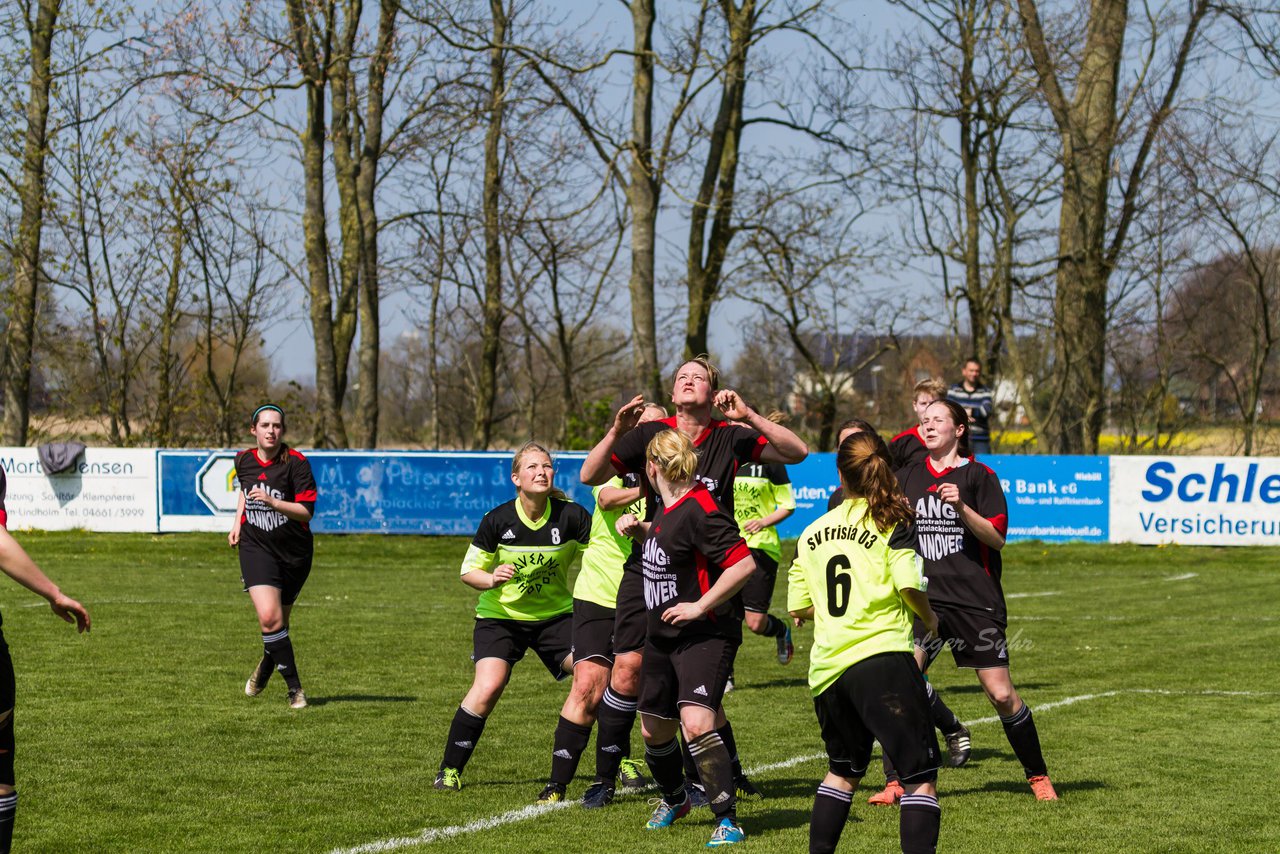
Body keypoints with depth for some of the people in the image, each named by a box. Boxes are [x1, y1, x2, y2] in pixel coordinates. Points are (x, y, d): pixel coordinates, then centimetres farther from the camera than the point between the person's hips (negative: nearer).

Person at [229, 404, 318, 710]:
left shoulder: (297, 463, -13)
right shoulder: (244, 460, 1)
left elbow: (306, 511, -17)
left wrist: (272, 502, -29)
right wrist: (238, 522, 15)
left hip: (294, 552, -1)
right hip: (256, 548, 1)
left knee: (279, 621, 12)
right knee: (269, 618, -18)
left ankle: (266, 666, 44)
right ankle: (294, 688, -9)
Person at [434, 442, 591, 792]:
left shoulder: (570, 515, -13)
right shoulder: (497, 520, -14)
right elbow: (469, 570, -4)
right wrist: (492, 579, -26)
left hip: (554, 615, 2)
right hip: (500, 615, -2)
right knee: (488, 686, -22)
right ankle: (449, 769, -6)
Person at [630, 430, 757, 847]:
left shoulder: (700, 510, -20)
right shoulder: (670, 509, 9)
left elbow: (743, 564, -26)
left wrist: (700, 606, -23)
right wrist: (639, 528, 12)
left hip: (705, 636, -10)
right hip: (662, 636, 10)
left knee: (696, 723, -26)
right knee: (654, 730, 18)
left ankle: (728, 819, -18)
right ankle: (673, 800, 46)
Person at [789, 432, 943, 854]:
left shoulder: (812, 533, 13)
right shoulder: (894, 522, -1)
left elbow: (798, 607, 12)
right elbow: (909, 585, -12)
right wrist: (929, 618, 7)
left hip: (826, 668, 6)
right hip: (881, 657, -6)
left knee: (843, 769, 24)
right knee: (921, 774, -4)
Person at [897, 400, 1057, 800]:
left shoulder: (978, 475, 0)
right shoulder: (908, 477, 11)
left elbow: (997, 538, -7)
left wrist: (961, 507, -20)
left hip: (976, 599, -3)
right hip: (925, 599, 3)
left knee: (1002, 695, -3)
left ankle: (1038, 777, 15)